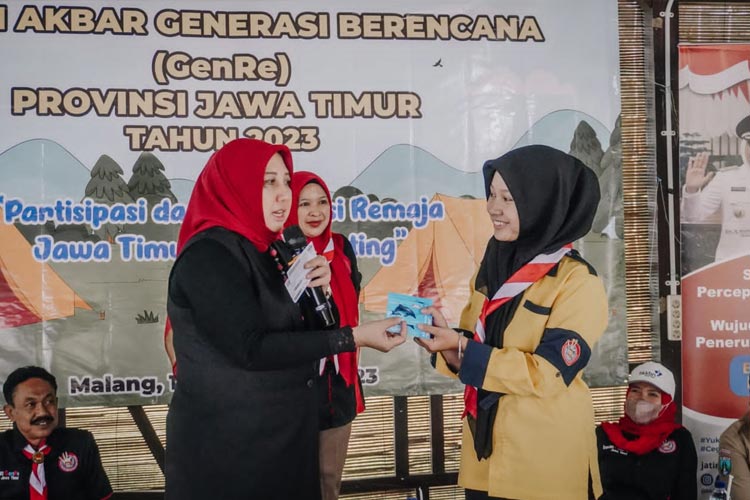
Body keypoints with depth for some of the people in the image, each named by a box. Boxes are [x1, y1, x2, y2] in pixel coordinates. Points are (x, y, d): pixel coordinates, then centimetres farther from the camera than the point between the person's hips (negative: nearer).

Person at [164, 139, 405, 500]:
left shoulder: (258, 250, 10)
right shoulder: (208, 254, -17)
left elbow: (294, 331, 14)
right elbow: (251, 349, -25)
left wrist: (314, 291, -5)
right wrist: (354, 337, -23)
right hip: (227, 446, -9)